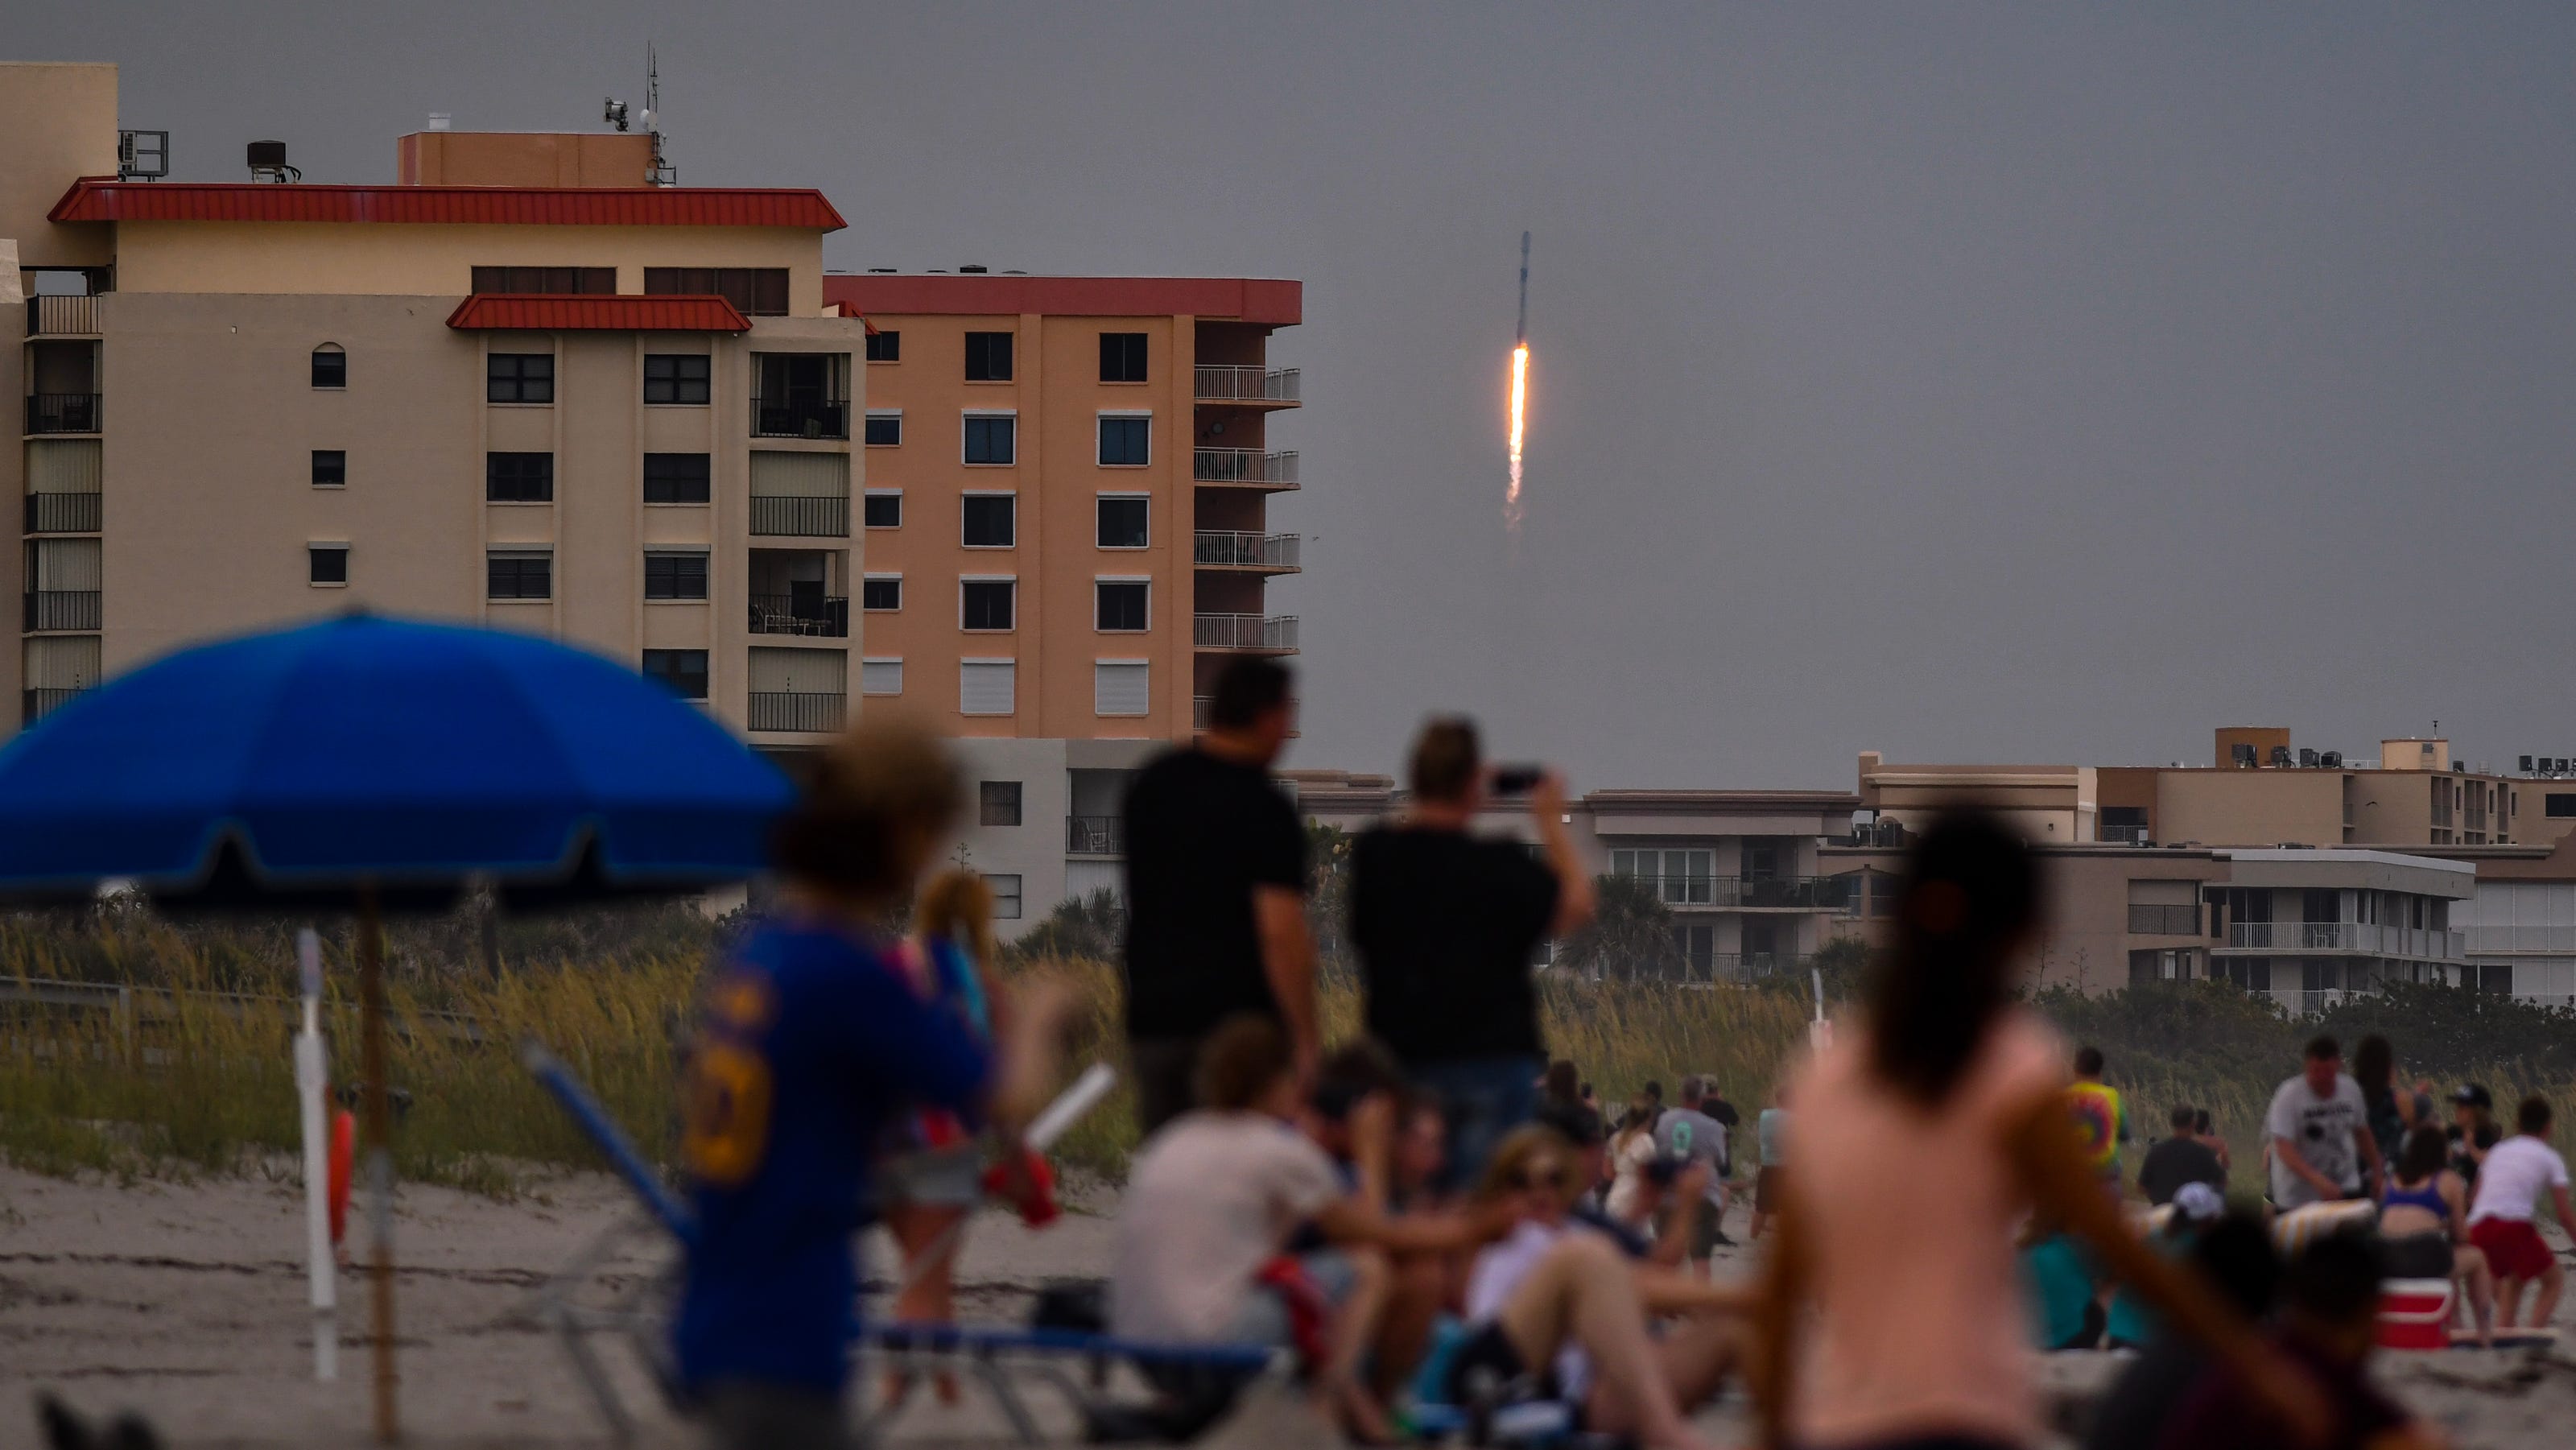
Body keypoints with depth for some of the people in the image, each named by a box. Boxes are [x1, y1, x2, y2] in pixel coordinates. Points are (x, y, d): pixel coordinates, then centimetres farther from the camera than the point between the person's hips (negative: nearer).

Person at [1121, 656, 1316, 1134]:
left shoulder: (1151, 784, 7)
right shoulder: (1265, 811, -13)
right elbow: (1281, 934, -19)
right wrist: (1306, 1043, -17)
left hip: (1153, 1018, 6)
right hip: (1238, 1019, -5)